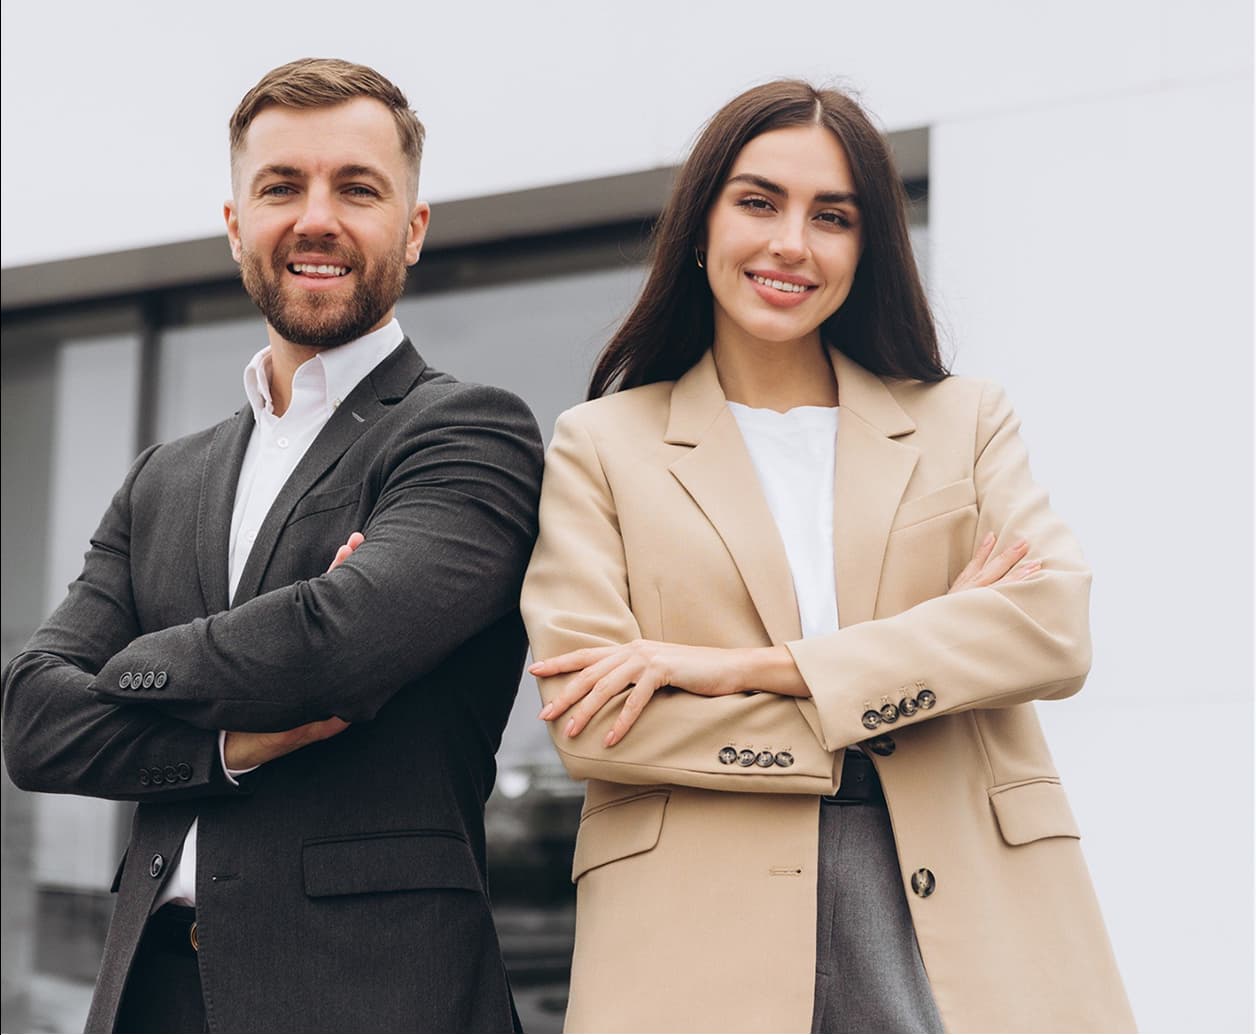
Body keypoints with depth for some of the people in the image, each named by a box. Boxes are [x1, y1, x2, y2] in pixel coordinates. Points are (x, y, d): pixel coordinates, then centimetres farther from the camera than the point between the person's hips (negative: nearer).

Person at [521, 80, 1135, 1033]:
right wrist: (926, 666, -5)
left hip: (967, 930, 2)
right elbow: (591, 723, -3)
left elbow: (1055, 629, -2)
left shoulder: (966, 421, 15)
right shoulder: (601, 446, 9)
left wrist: (743, 667, -10)